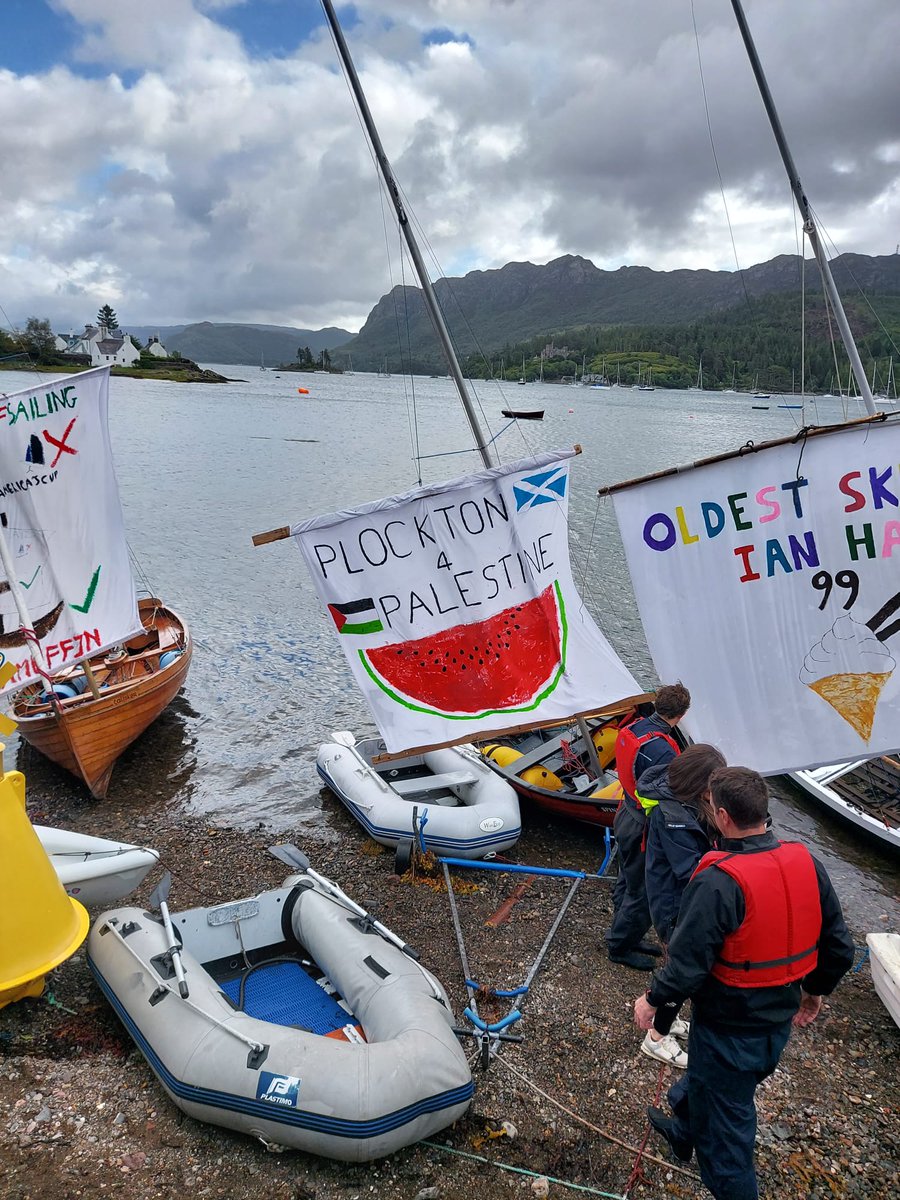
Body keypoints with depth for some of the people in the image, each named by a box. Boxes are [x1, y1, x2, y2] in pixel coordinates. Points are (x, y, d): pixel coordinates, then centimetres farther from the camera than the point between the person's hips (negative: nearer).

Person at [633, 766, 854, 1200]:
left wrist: (653, 1001, -7)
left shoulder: (717, 883, -32)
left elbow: (688, 965, -26)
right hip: (781, 1020, 8)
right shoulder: (806, 863, -11)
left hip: (729, 1029, -8)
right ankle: (683, 1131, 58)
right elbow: (839, 946, 0)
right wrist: (815, 991, 18)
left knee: (724, 1124, 15)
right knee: (706, 1075, 33)